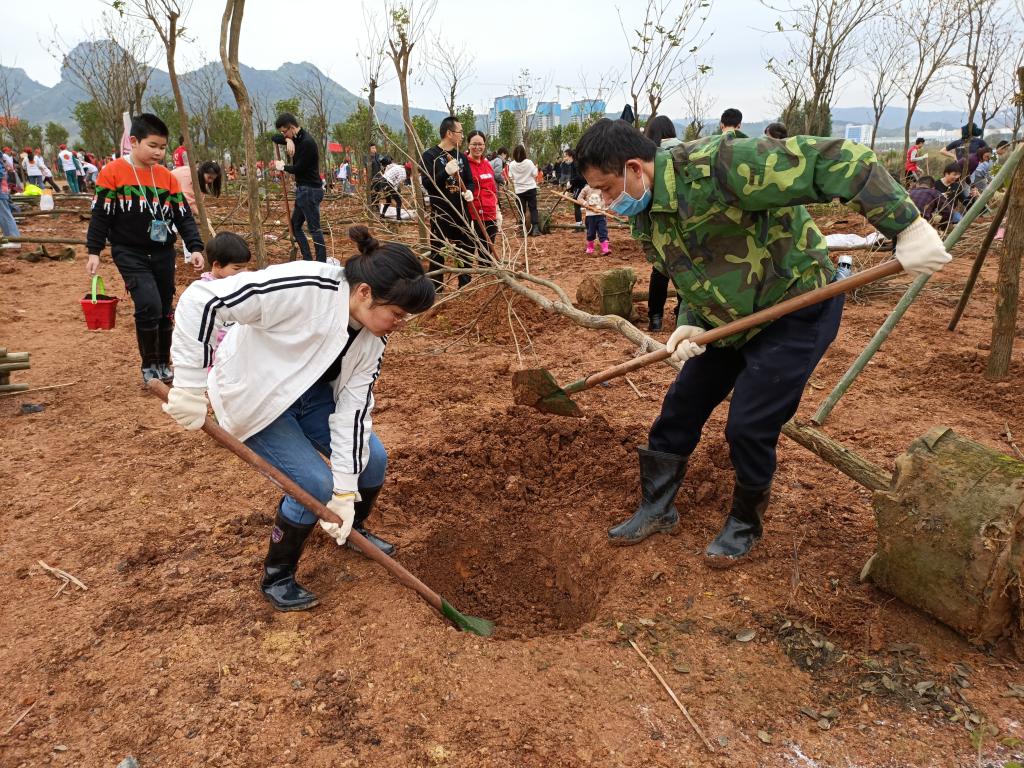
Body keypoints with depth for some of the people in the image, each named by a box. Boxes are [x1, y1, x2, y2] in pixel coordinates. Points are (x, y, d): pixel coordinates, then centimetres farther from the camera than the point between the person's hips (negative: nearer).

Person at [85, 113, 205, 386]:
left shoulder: (166, 176, 4)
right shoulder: (113, 172, -7)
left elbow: (183, 215, 5)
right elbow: (100, 214, -4)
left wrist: (195, 247, -7)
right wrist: (94, 252, -6)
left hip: (163, 254, 5)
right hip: (130, 253, -4)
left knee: (165, 311, 9)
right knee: (149, 306, -19)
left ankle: (163, 364, 26)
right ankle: (148, 365, 1)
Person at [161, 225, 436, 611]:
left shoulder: (371, 340, -12)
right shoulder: (304, 287, -36)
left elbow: (354, 407, -11)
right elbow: (201, 299, -35)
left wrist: (345, 492, -15)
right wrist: (190, 385, -32)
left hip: (311, 394, 7)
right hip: (255, 396, -7)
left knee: (373, 459, 3)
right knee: (316, 484, -14)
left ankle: (354, 529, 35)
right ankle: (276, 577, 12)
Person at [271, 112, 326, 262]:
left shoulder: (307, 142, -17)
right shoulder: (296, 139, 11)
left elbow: (298, 168, -18)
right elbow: (274, 138, 19)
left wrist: (283, 167, 2)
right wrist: (288, 140, -2)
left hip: (310, 191, -10)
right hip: (302, 190, 10)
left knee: (314, 229, -9)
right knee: (295, 226, 14)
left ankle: (322, 263, -7)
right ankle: (308, 260, 16)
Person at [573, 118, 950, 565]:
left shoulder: (715, 167, -31)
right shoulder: (646, 218, -2)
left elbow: (836, 160, -33)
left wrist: (906, 225, -34)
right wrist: (693, 323, -9)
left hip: (797, 308, -8)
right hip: (730, 320, 8)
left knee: (749, 427, -7)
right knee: (679, 409, 8)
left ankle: (745, 525, 19)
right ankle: (656, 509, 25)